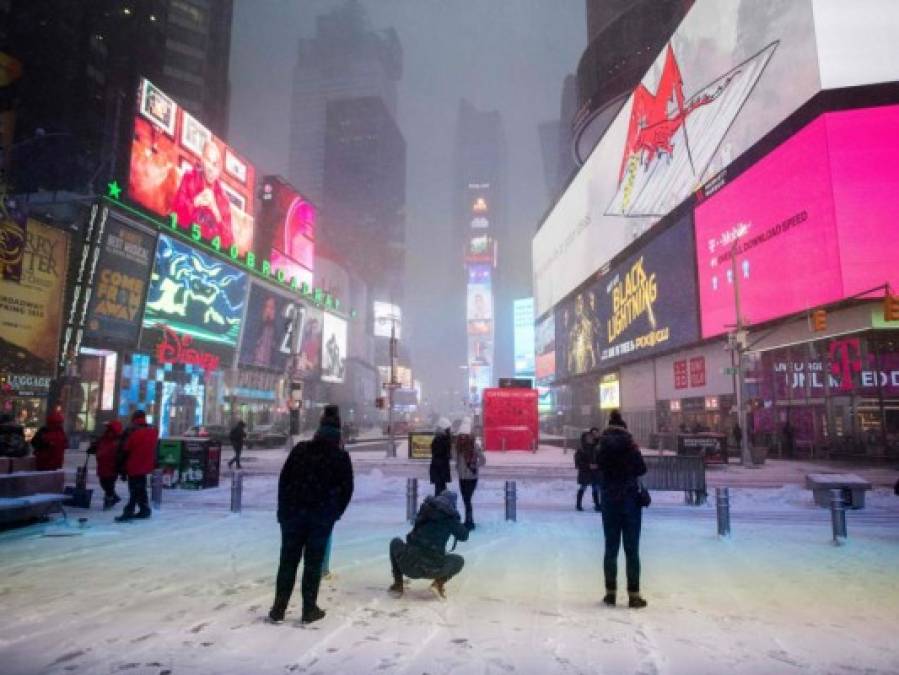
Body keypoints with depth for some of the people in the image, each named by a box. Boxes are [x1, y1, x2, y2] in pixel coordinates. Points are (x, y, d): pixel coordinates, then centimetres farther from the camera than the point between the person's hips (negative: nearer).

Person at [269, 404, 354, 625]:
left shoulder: (300, 449, 3)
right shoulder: (341, 457, -2)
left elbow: (284, 479, 5)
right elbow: (347, 488, -2)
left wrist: (283, 508, 12)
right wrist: (335, 513, 10)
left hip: (293, 512, 2)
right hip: (323, 516, -2)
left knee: (288, 561, 10)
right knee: (313, 562, 6)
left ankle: (278, 609, 15)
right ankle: (309, 609, 12)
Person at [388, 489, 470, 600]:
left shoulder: (426, 507, 15)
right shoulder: (450, 515, 4)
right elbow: (463, 535, 11)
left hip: (408, 565, 2)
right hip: (432, 569, -2)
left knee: (395, 542, 34)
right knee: (459, 560, 28)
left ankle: (398, 585, 24)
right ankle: (439, 583, 4)